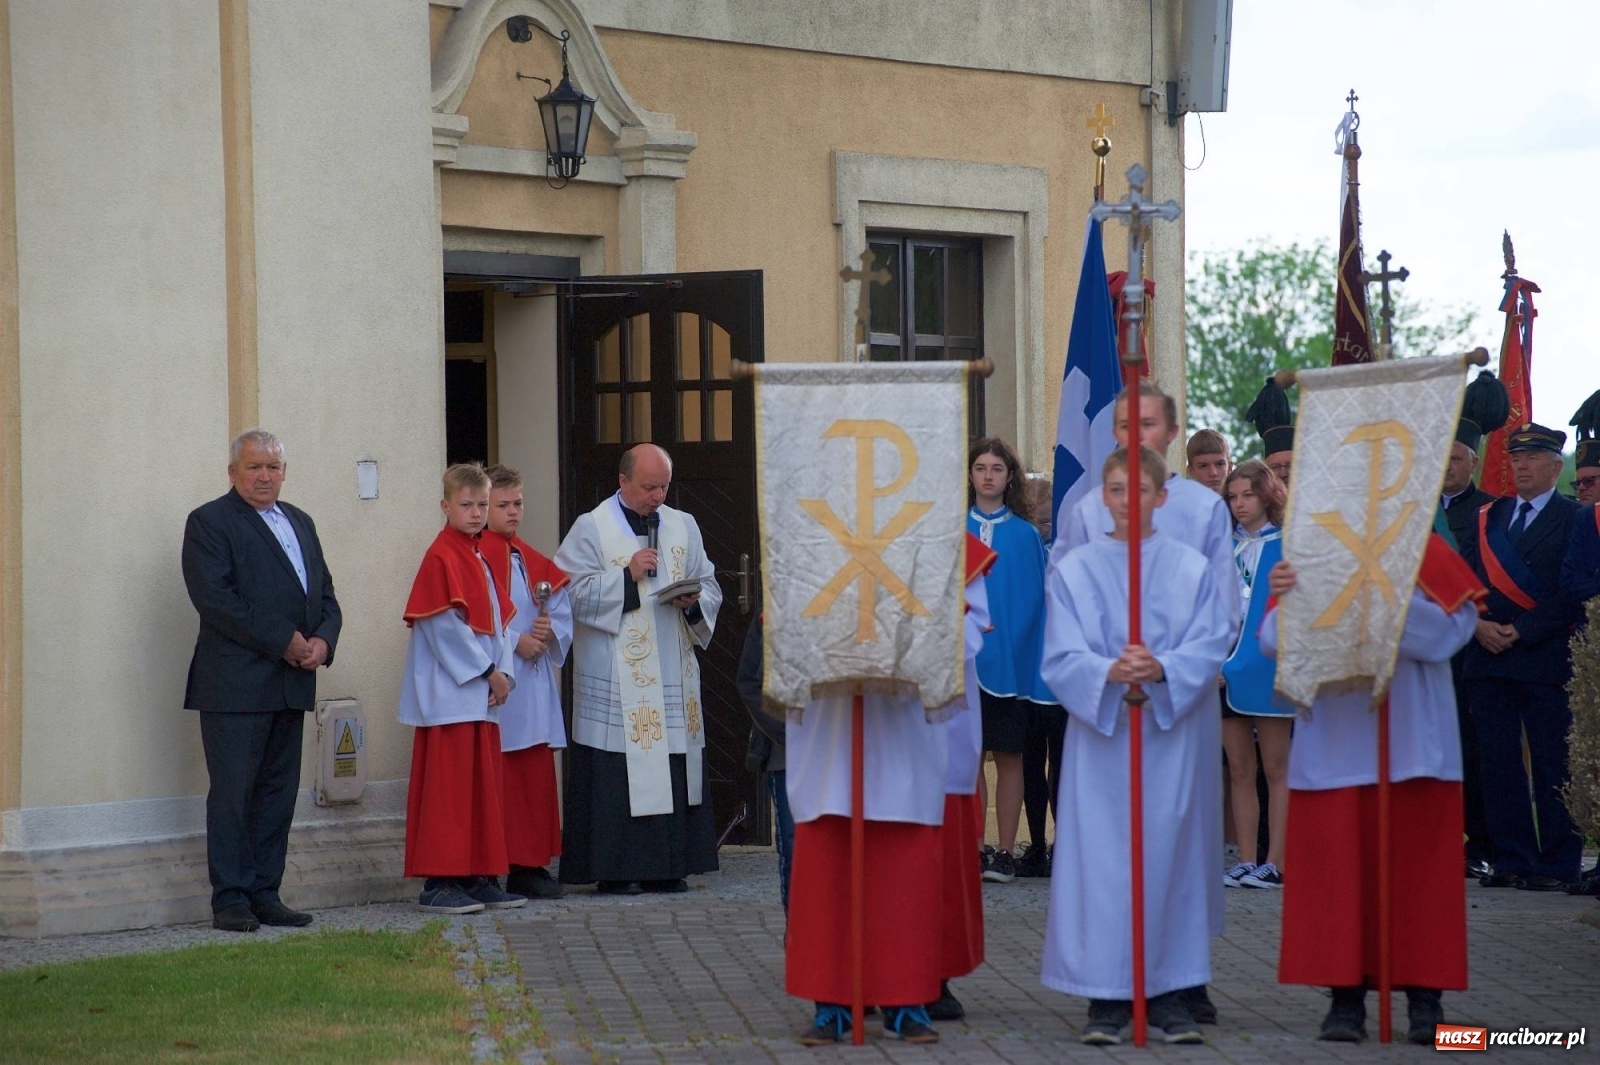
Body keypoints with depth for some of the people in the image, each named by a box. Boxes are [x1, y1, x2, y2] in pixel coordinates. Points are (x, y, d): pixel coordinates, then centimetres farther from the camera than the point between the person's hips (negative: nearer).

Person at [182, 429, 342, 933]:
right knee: (232, 792, -5)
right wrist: (283, 642, -16)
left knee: (279, 791, 8)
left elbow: (325, 594, 18)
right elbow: (216, 599, -14)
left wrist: (323, 640, -3)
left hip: (292, 683, 7)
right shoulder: (209, 523, -3)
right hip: (235, 683, -7)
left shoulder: (300, 522, 20)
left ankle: (265, 894, 13)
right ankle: (230, 900, -2)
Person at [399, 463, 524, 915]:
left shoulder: (479, 560, 17)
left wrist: (504, 672, 1)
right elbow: (445, 625, -16)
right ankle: (438, 883, -6)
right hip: (449, 695, -9)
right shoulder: (441, 558, -10)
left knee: (483, 788, 10)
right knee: (447, 788, -8)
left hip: (482, 695, 9)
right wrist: (488, 671, -13)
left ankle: (479, 878, 15)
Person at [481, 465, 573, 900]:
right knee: (499, 778, -8)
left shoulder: (533, 561, 18)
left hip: (535, 683, 7)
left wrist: (550, 629, -5)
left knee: (537, 777, 6)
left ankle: (531, 865, 10)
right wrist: (515, 641, -17)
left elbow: (562, 609, 15)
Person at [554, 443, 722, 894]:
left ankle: (667, 866, 10)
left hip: (674, 677, 5)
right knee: (620, 773, -7)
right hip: (616, 682, -5)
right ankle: (617, 869, -3)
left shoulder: (683, 526, 14)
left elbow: (710, 588, 15)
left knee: (677, 770, 3)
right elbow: (572, 592, -8)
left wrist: (694, 602, -6)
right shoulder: (591, 529, 0)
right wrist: (627, 576, -15)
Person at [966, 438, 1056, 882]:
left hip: (1012, 659, 0)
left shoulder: (1026, 536, 7)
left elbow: (1038, 598, 7)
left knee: (1008, 757, 1)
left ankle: (1005, 852, 5)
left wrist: (1040, 656, -1)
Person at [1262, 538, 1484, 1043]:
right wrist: (1287, 599, -21)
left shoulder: (1425, 553, 0)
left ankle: (1424, 997, 9)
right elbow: (1275, 642, -1)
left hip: (1411, 744, -1)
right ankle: (1346, 995, 6)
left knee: (1416, 865, 2)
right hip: (1335, 742, 2)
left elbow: (1451, 629, -12)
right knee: (1337, 866, 0)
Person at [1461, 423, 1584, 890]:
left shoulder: (1574, 519, 0)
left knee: (1552, 765, -4)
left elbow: (1574, 594, -8)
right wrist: (1477, 624, -5)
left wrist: (1521, 632, -12)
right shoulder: (1487, 518, 16)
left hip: (1546, 659, -5)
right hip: (1488, 659, 5)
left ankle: (1557, 865, -1)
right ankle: (1511, 860, 8)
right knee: (1498, 764, 4)